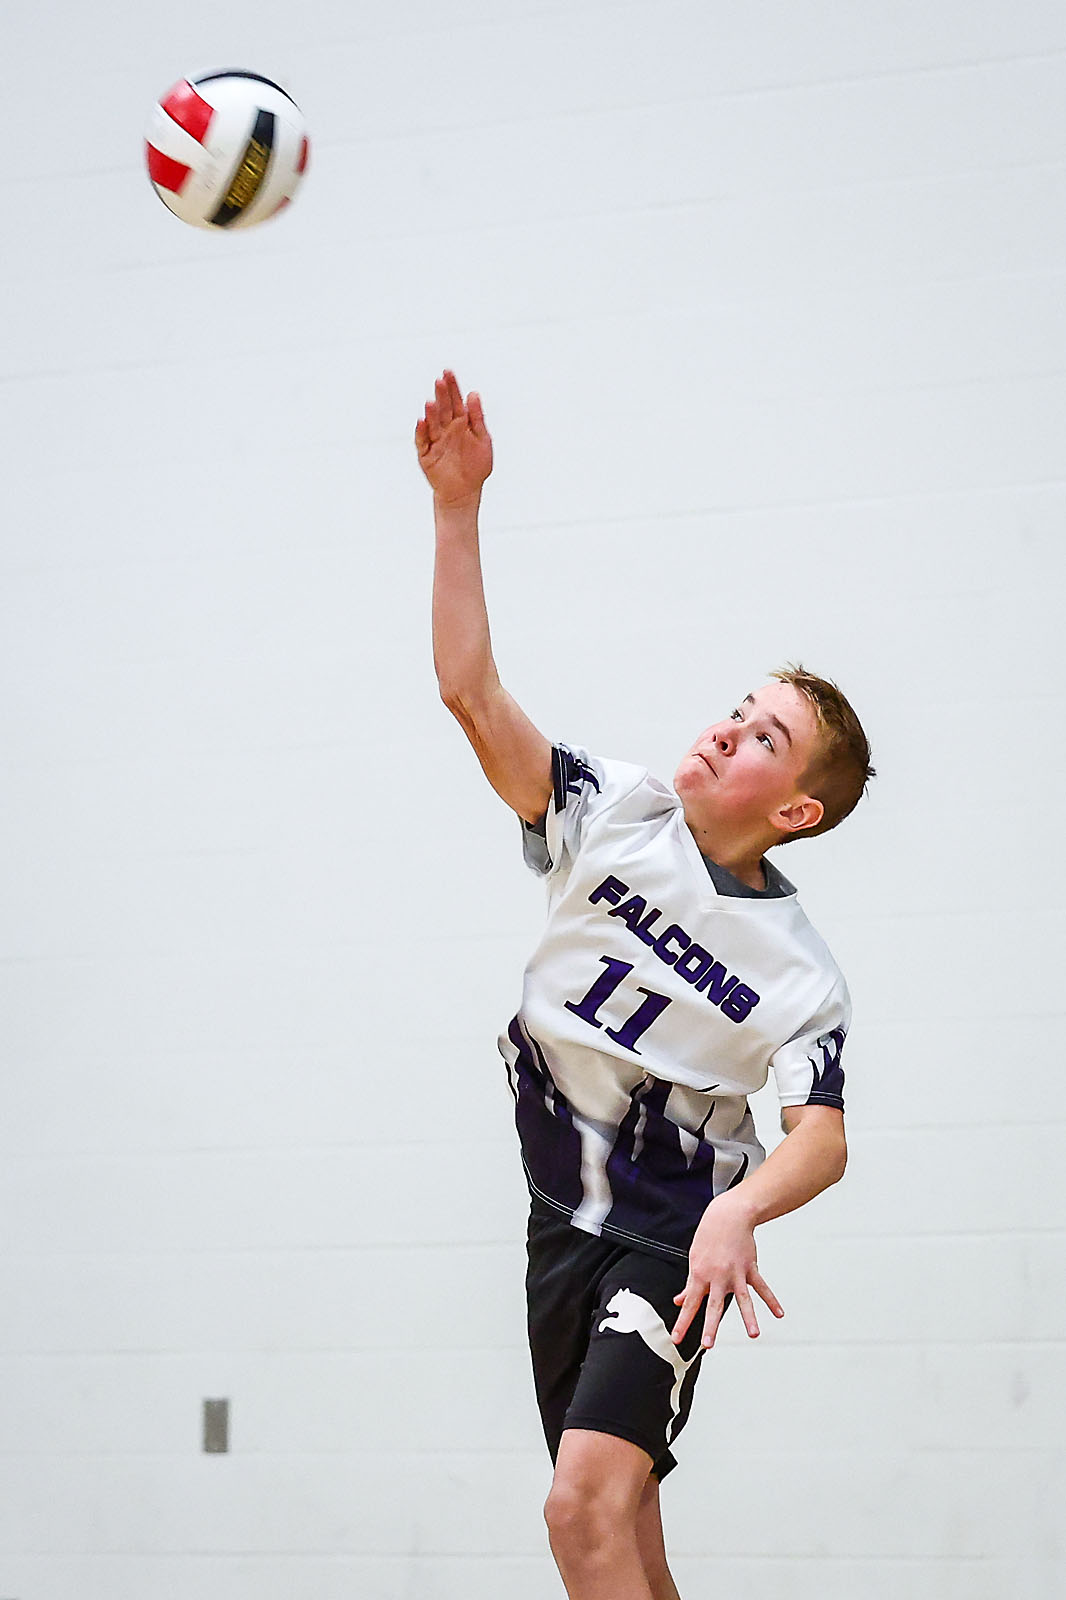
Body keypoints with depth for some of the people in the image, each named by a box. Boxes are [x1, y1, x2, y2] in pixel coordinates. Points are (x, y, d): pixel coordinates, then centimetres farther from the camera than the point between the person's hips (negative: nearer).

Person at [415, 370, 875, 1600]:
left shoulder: (801, 973, -10)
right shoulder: (612, 817, -3)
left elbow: (822, 1138, -18)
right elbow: (471, 692, -11)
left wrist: (741, 1210, -40)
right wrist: (457, 506, -20)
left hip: (672, 1240, -4)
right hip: (561, 1222, 4)